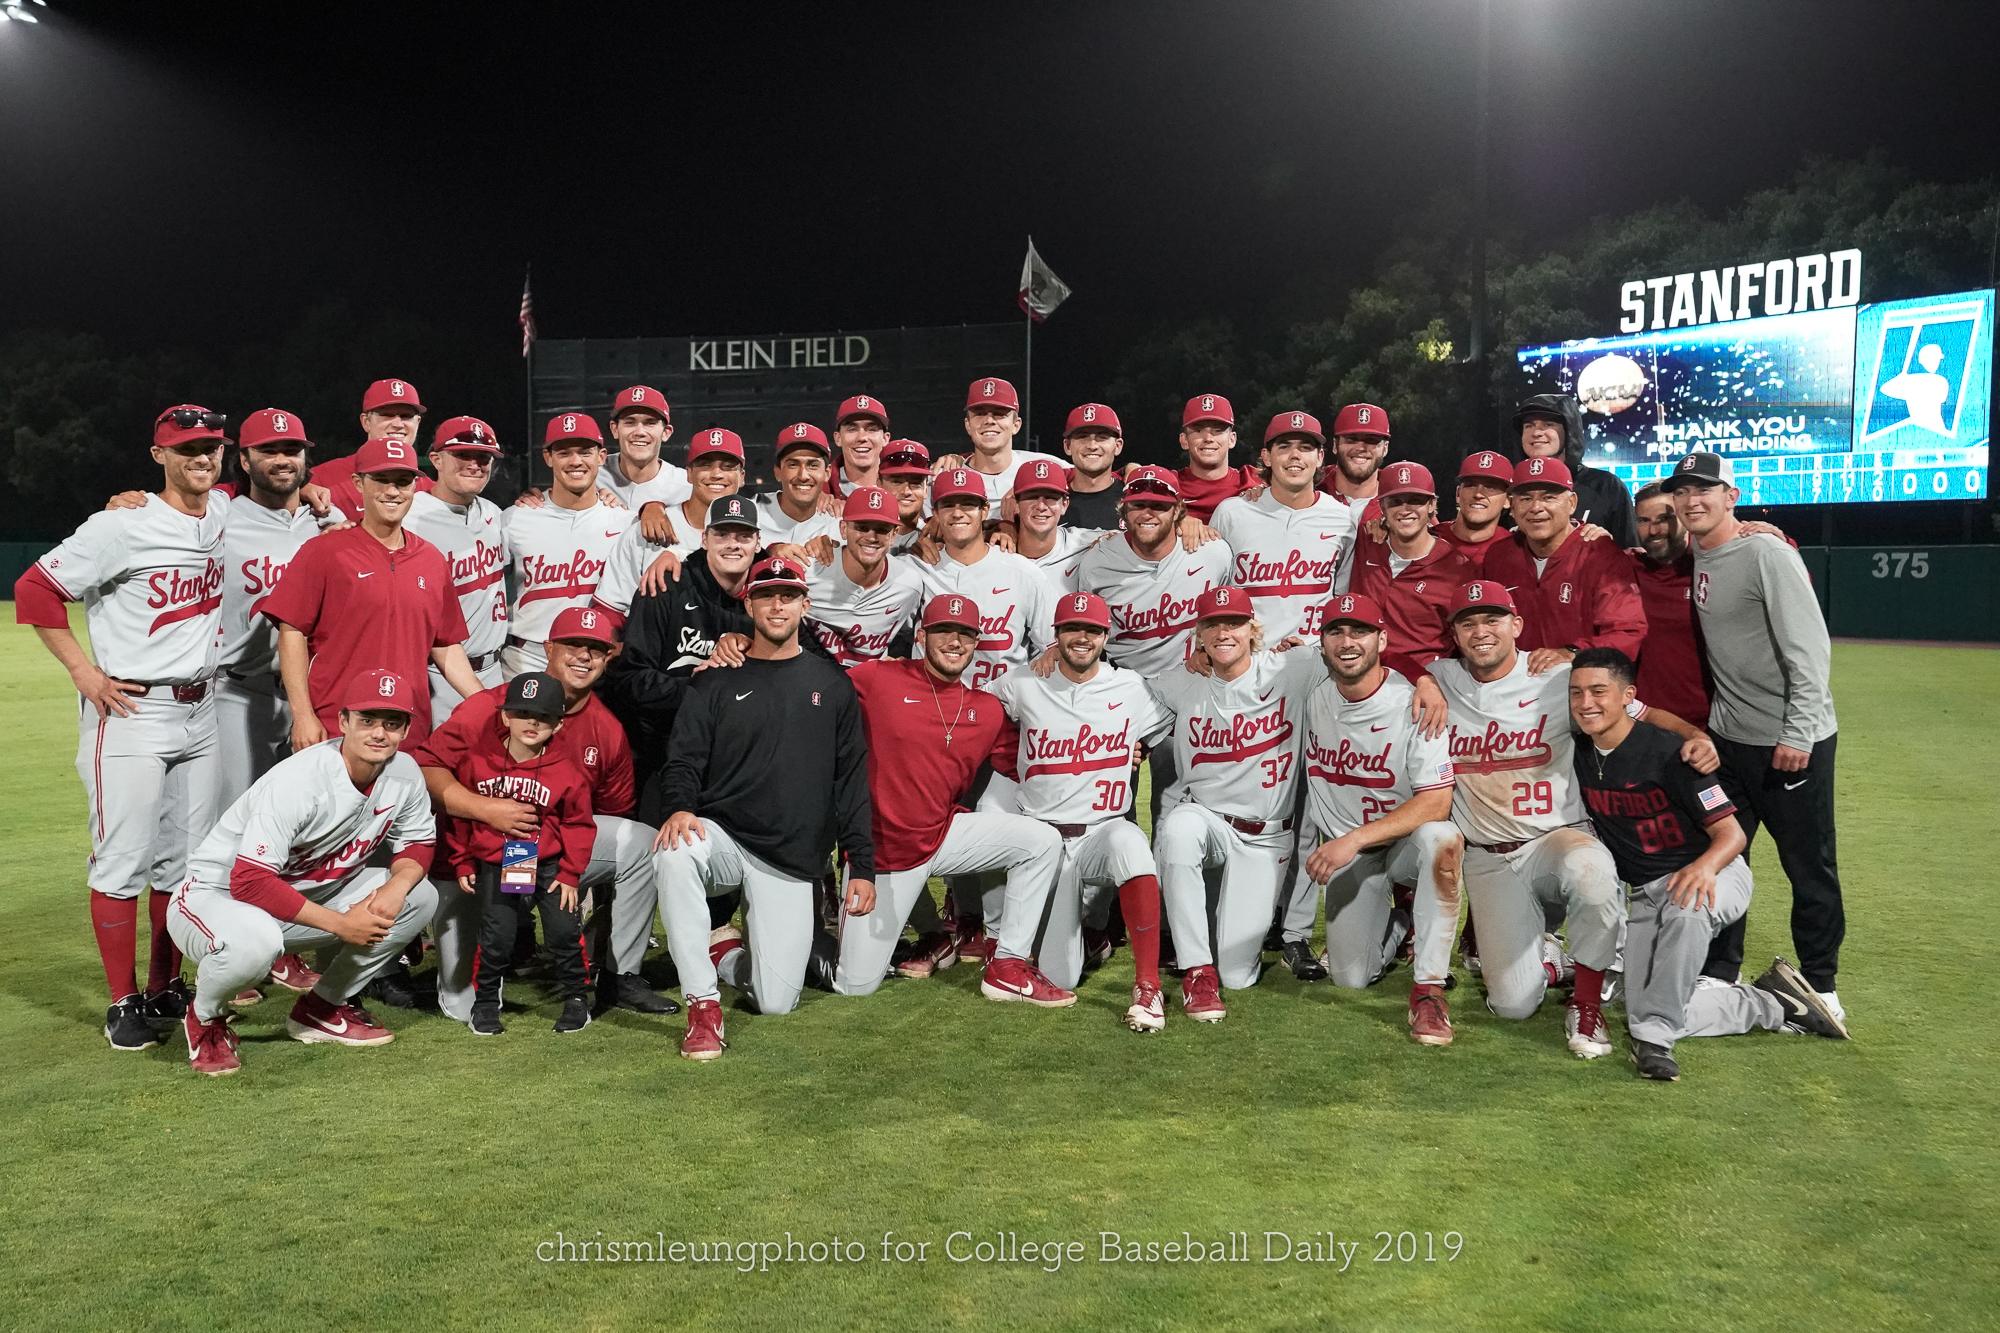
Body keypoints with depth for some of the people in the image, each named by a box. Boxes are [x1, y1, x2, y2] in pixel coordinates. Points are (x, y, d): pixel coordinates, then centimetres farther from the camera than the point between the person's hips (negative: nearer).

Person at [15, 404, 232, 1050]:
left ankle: (165, 988, 24)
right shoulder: (122, 527, -12)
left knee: (185, 860, 12)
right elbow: (35, 589, -9)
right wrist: (84, 672, -11)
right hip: (130, 711, -6)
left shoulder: (224, 513, 6)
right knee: (123, 861, -2)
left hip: (199, 711, 6)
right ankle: (124, 1002, 9)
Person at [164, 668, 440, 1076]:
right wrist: (339, 923, -29)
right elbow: (250, 882, -32)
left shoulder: (404, 774, -9)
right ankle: (205, 1017, -2)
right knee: (255, 940, -41)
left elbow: (419, 843, 4)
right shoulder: (298, 782, -30)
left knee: (420, 896, -8)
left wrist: (398, 883, -20)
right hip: (217, 893, -7)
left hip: (306, 894, 7)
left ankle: (322, 1008, 7)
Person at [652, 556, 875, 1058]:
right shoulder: (718, 681, 7)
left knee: (777, 1000, -9)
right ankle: (703, 1004, -23)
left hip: (791, 863, 0)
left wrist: (862, 865, 0)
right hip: (723, 836, 0)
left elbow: (851, 779, 7)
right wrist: (681, 808, -22)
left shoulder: (831, 684, 9)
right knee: (674, 853, -37)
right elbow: (684, 759, 1)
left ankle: (728, 951, 27)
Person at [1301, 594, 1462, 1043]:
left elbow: (1436, 803, -25)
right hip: (1343, 851, 4)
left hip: (1405, 842, -3)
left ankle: (1428, 988, -28)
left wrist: (1353, 839, -31)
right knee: (1350, 978, -6)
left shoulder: (1413, 705, -18)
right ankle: (1400, 922, 28)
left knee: (1441, 839, -39)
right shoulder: (1313, 700, -4)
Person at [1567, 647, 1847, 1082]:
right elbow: (1588, 834, 16)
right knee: (1646, 1011, -8)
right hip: (1645, 895, 6)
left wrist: (1704, 867, -42)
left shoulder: (1667, 752, -19)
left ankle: (1654, 1036, -31)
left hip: (1714, 874, -6)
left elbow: (1732, 834, -22)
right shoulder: (1579, 758, -2)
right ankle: (1775, 1004, 8)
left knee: (1686, 907, -43)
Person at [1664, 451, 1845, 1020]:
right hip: (1728, 736, 7)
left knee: (1810, 866, 5)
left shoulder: (1768, 553, -15)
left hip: (1794, 743, -7)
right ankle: (1718, 975, 23)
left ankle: (1819, 983, 20)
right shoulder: (1695, 555, 7)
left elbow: (1810, 649, -18)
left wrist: (1798, 736, -20)